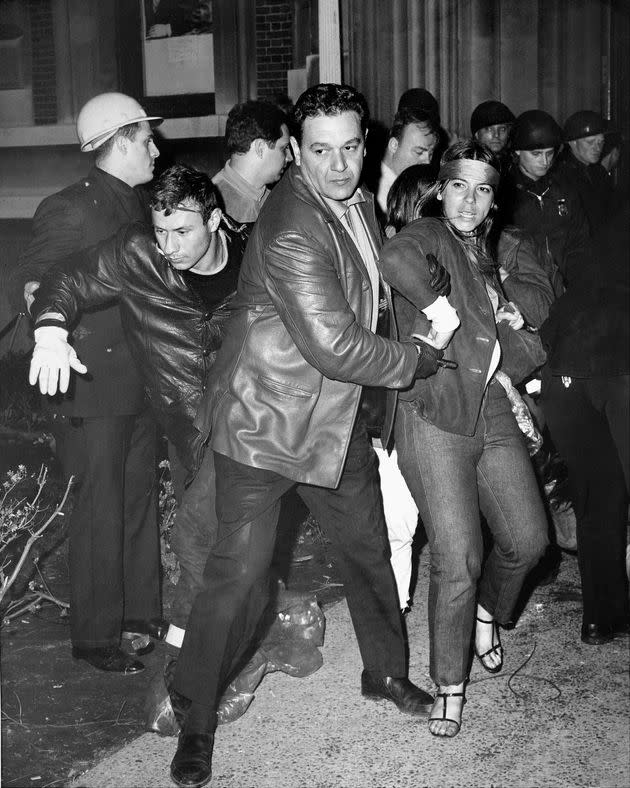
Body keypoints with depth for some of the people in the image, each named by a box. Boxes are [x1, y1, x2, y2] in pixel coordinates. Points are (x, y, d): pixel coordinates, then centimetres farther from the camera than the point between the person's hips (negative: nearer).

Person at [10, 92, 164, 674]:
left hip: (141, 382, 8)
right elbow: (31, 280, -17)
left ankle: (141, 609, 31)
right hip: (94, 389, -8)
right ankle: (94, 636, 13)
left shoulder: (138, 204, 12)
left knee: (140, 499, 16)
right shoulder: (70, 210, -13)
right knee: (100, 510, -1)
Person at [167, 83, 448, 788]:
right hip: (264, 422, -8)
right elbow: (336, 348, -27)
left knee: (368, 550, 18)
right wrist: (422, 359, -12)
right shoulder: (291, 231, -26)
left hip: (335, 419, 9)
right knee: (239, 576, -5)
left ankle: (386, 673, 41)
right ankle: (194, 722, 14)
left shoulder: (361, 205, 6)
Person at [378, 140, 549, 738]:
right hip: (436, 415, -7)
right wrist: (440, 308, -23)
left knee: (528, 540, 4)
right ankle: (449, 685, 15)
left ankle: (487, 610, 36)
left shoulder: (482, 258, 20)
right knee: (457, 564, -5)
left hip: (491, 408, 7)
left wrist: (507, 323, 13)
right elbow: (395, 257, -31)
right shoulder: (427, 234, -5)